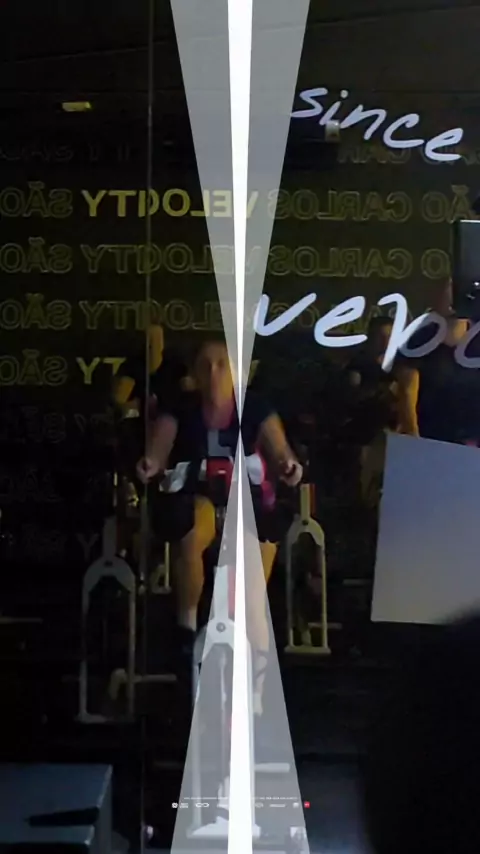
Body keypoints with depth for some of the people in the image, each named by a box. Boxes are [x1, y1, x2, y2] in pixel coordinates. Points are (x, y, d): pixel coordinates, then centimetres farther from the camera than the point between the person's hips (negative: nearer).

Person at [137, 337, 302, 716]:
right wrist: (150, 464, -41)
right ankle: (187, 625, -21)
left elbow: (279, 450, -15)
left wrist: (288, 466, -40)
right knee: (194, 530, -38)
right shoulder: (181, 409, -1)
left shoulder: (255, 408, -1)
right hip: (193, 497, -1)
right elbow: (159, 447, -16)